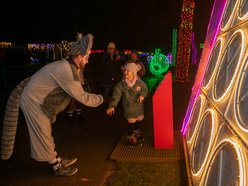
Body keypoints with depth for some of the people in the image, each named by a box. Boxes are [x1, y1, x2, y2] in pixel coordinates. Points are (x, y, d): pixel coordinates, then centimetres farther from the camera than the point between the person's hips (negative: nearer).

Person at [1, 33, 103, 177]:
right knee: (43, 137, 5)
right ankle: (58, 168, 19)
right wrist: (100, 99, -6)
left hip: (36, 98, 10)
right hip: (34, 101, -10)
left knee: (45, 134, 20)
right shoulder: (69, 72, -27)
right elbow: (82, 97, -19)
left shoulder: (66, 65, 2)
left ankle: (57, 160, 34)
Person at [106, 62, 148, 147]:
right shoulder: (121, 85, -17)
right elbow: (116, 96, -22)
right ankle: (131, 139, 28)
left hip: (139, 107, 4)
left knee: (139, 122, 23)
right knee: (131, 124, 2)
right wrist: (112, 106, -35)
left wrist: (142, 95, -26)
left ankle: (137, 134, 53)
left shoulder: (139, 82, -9)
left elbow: (145, 89, -3)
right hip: (128, 108, -4)